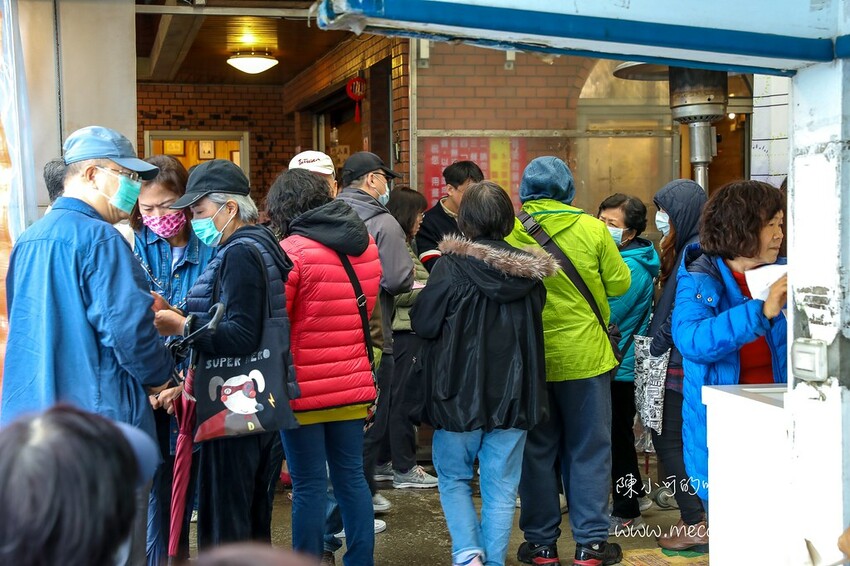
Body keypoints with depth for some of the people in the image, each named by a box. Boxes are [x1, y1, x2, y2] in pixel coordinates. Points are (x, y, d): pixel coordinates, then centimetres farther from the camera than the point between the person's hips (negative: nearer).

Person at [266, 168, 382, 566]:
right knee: (351, 477, 13)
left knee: (309, 485, 0)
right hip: (353, 383, 6)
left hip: (304, 387, -6)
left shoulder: (291, 251, -13)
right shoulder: (365, 246, 8)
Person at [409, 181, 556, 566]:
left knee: (453, 478, 14)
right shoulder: (530, 272, 0)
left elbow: (423, 323, -10)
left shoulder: (451, 267, -14)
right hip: (513, 392, 3)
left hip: (460, 391, -3)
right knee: (501, 487, 10)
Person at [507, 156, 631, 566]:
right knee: (589, 450, 9)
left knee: (536, 451, 12)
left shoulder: (508, 233, -7)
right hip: (585, 356, -1)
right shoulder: (592, 229, -9)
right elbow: (619, 284, -1)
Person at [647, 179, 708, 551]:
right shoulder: (688, 248, 13)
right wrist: (657, 347, 11)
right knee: (669, 437, 14)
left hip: (680, 365, -9)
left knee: (669, 440, -3)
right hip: (676, 362, 9)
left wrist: (656, 351, -11)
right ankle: (695, 516, 21)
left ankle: (694, 524, 3)